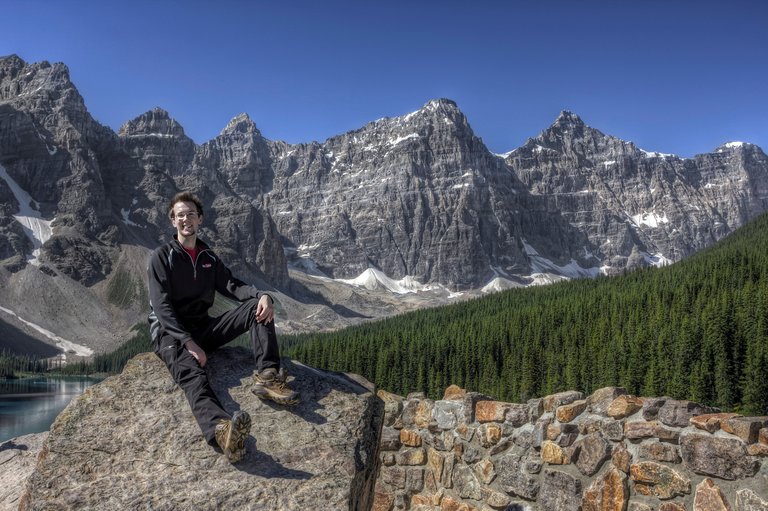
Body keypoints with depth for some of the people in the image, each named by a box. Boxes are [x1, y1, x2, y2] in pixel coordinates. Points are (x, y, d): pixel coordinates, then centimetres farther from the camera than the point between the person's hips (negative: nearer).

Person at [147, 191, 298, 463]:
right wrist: (188, 341, -26)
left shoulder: (208, 256, 16)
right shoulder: (162, 256, -2)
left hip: (203, 328, 6)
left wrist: (261, 295, -19)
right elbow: (162, 306, -13)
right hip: (170, 332, -6)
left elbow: (230, 285, 4)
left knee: (257, 306, -13)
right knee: (192, 373, -38)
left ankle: (267, 375, -30)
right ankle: (220, 429, -70)